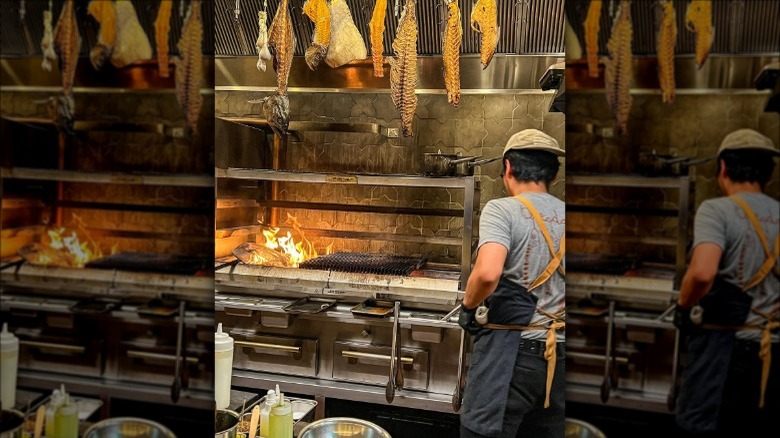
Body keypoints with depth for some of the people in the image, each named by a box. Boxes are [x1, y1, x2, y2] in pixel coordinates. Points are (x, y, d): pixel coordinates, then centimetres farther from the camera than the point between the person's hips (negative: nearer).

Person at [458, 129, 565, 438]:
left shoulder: (502, 209, -8)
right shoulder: (564, 217, 7)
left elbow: (488, 273, -25)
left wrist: (467, 305, -7)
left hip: (512, 351, -5)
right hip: (559, 357, 6)